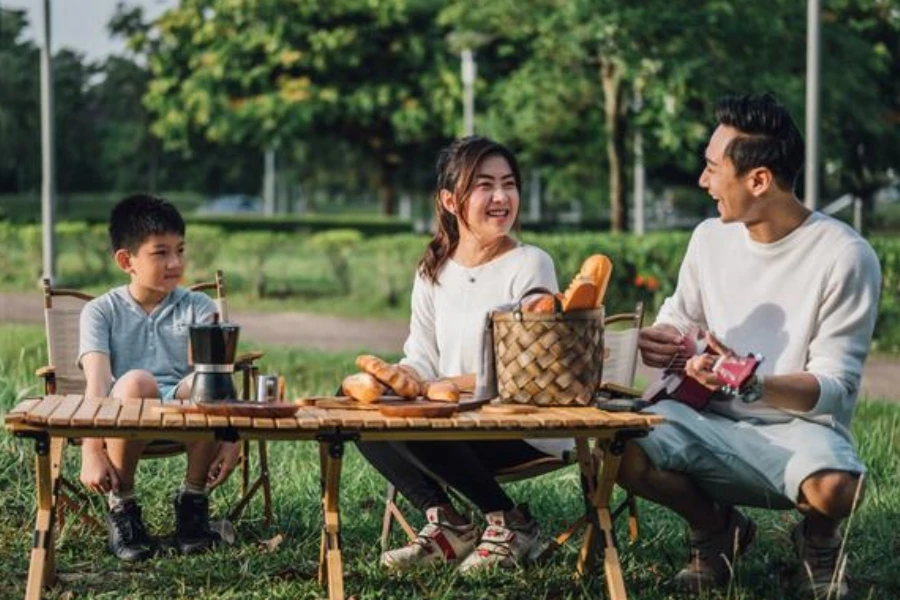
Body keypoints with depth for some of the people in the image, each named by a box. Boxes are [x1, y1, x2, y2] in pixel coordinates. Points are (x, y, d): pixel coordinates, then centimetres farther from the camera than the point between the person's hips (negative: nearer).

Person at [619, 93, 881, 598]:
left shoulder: (846, 257, -12)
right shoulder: (711, 238, 5)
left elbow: (836, 386, -14)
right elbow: (680, 321, 19)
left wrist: (752, 384, -33)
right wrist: (658, 341, -7)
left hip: (800, 428, -4)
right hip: (716, 428, 4)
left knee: (833, 485, -39)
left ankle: (818, 541, 3)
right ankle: (716, 528, 6)